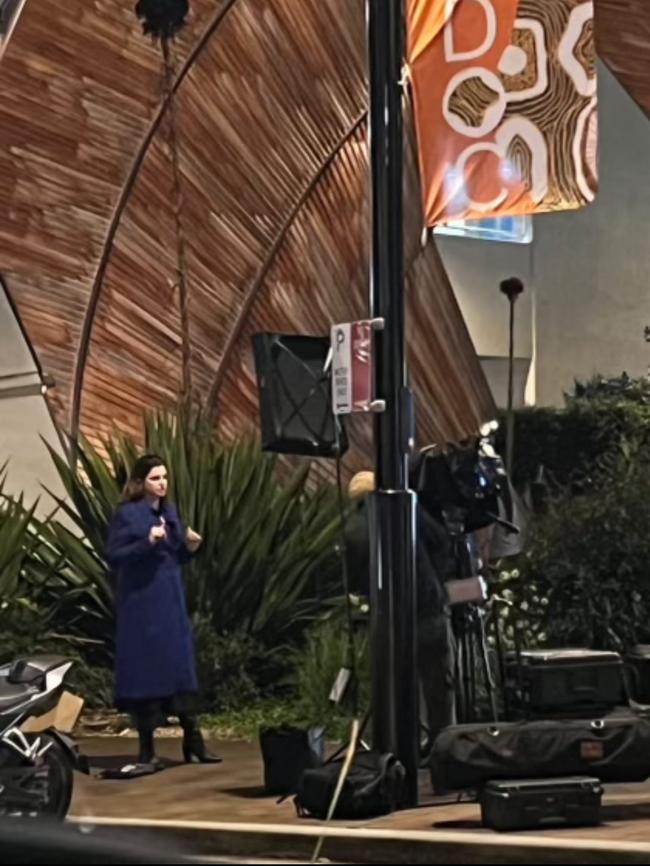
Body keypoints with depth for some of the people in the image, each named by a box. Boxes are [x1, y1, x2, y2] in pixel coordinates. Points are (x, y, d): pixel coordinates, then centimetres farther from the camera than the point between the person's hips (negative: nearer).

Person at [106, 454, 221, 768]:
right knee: (145, 669, -3)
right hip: (141, 605, -6)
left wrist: (189, 547, -3)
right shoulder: (126, 515, -9)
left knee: (181, 669, 5)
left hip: (172, 604, 6)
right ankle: (146, 748, 5)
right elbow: (113, 556, -14)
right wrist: (147, 543, -24)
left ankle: (192, 743, 8)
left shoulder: (170, 512, 11)